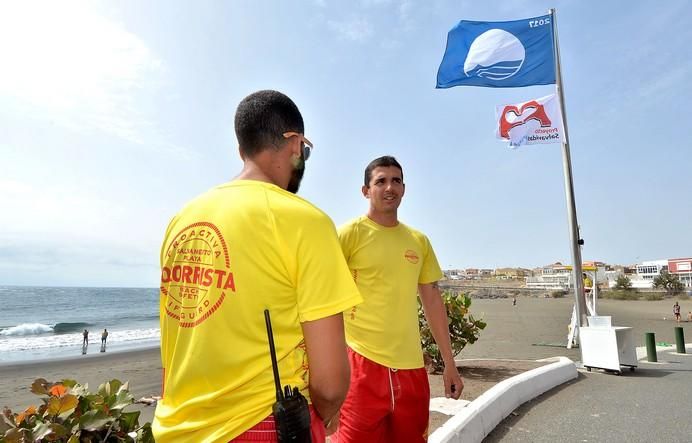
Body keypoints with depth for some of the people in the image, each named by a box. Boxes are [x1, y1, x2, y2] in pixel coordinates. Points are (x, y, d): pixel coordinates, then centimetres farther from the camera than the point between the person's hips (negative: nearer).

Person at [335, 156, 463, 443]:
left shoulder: (419, 241, 8)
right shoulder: (350, 233, -6)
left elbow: (433, 301, 14)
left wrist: (449, 363, 15)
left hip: (411, 365, 5)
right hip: (363, 361, -5)